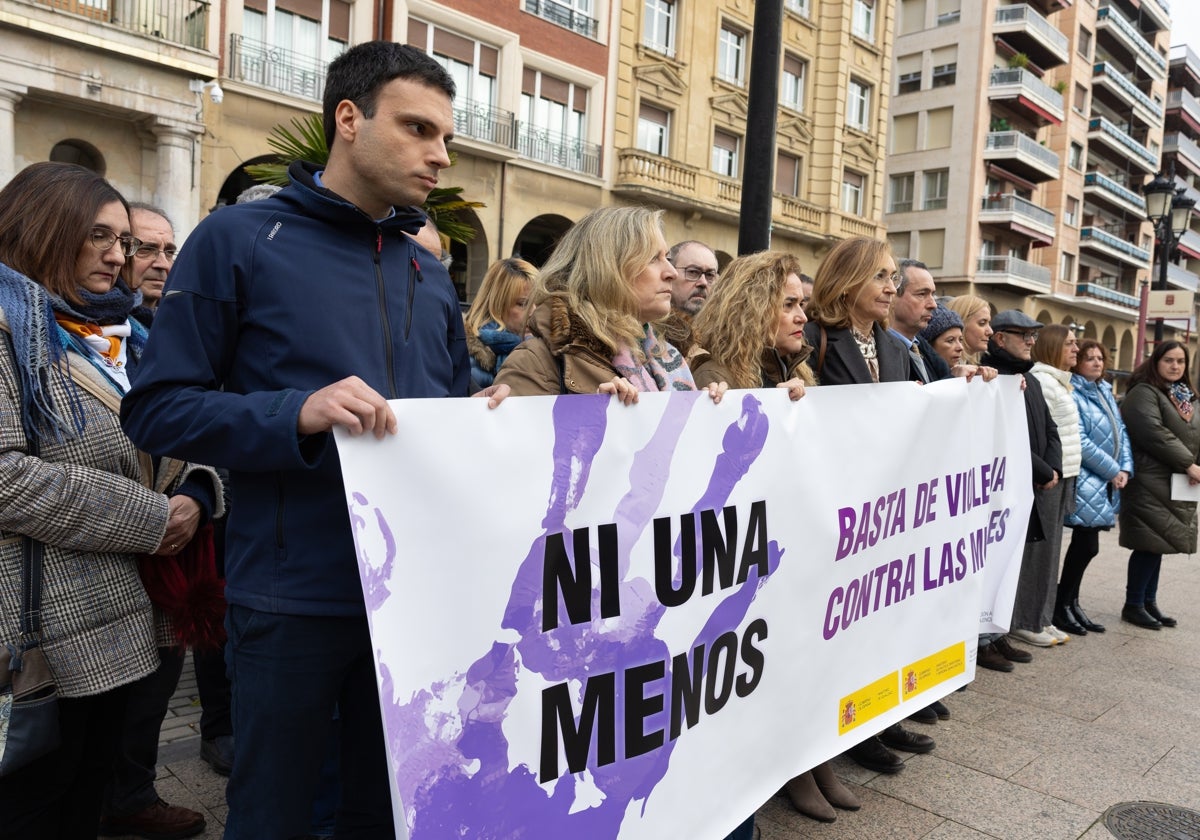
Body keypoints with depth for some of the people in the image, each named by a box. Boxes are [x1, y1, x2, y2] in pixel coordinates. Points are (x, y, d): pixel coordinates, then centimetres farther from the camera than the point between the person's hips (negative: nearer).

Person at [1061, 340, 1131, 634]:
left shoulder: (1106, 392, 15)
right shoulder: (1072, 394, -12)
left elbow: (1121, 433, 15)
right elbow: (1080, 441, -17)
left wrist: (1125, 469, 1)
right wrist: (1112, 470, -11)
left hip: (1108, 483, 8)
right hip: (1086, 482, -8)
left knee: (1084, 545, 12)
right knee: (1087, 546, -7)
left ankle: (1069, 602, 21)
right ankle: (1064, 604, 6)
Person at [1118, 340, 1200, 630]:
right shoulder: (1143, 393, -8)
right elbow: (1155, 433, -19)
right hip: (1150, 481, -8)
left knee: (1158, 544, 10)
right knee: (1150, 544, -6)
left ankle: (1149, 602, 19)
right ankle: (1133, 606, 5)